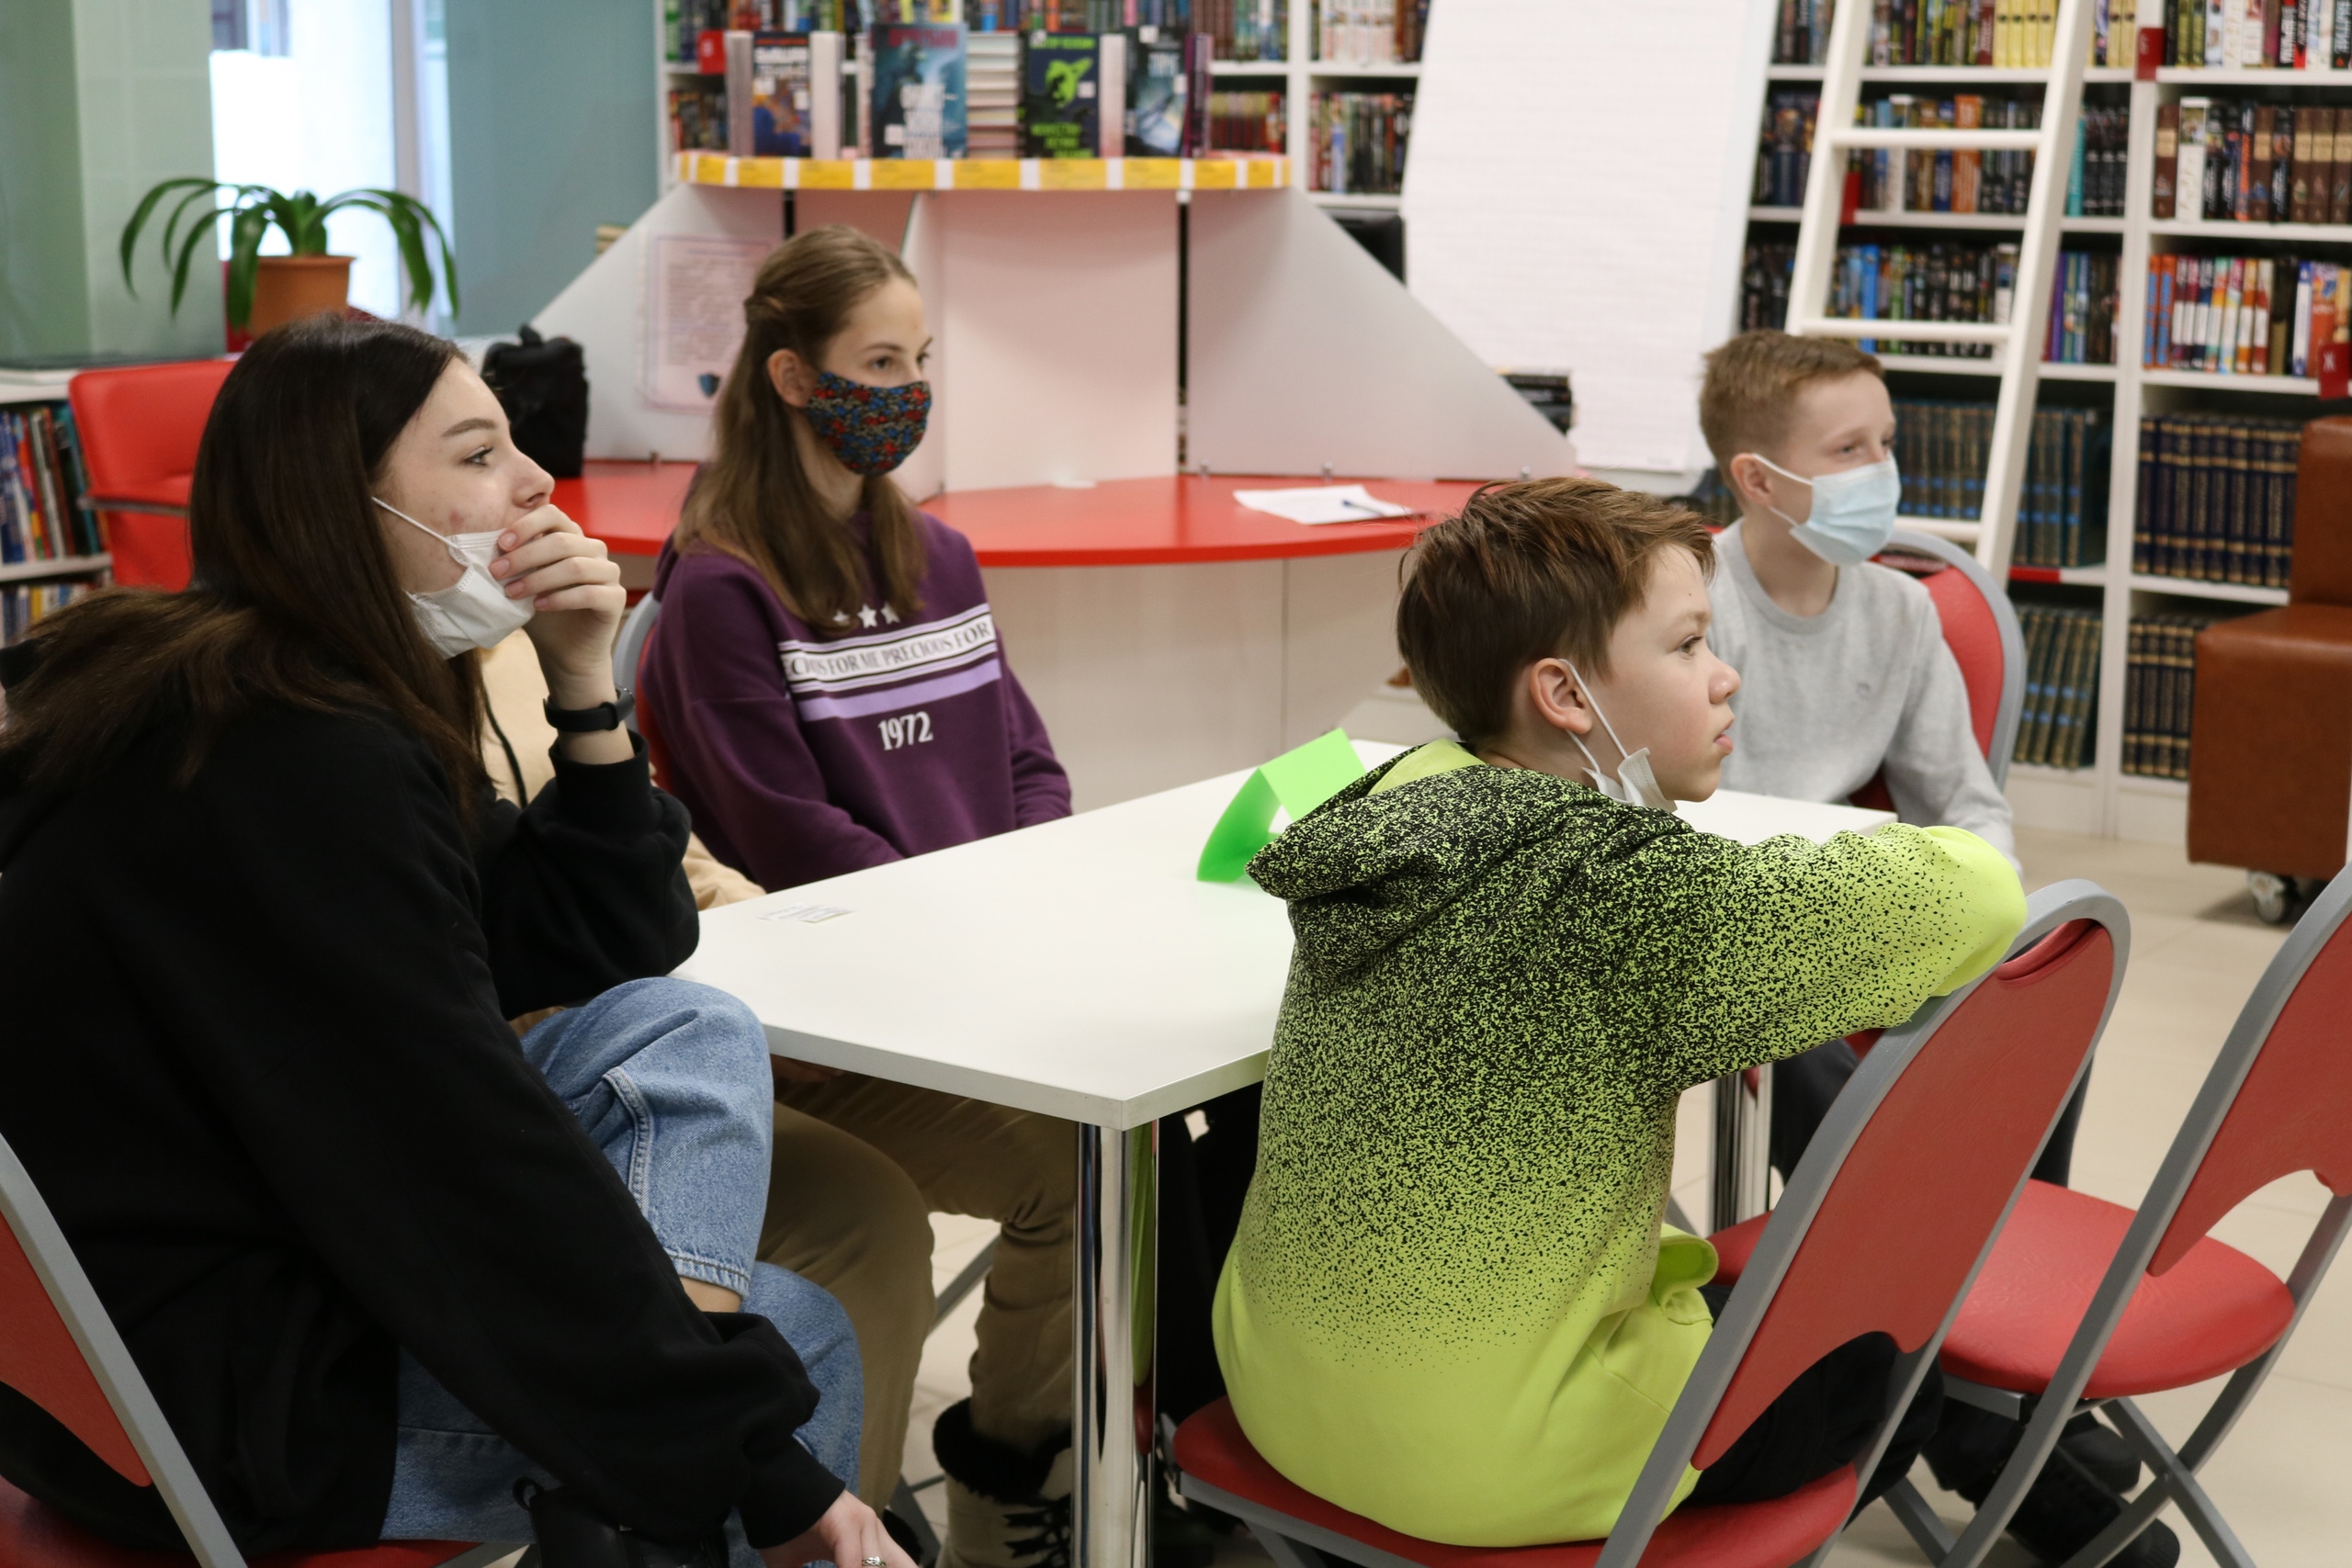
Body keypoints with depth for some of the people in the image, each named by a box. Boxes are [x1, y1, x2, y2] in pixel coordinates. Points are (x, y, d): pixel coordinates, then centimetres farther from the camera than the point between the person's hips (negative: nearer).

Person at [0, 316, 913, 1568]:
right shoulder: (297, 765, -23)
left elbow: (607, 947, 13)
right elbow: (477, 1164, -25)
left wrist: (584, 685, -2)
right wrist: (755, 1467, -20)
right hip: (204, 1413, -10)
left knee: (690, 1031, 4)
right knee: (798, 1332, 0)